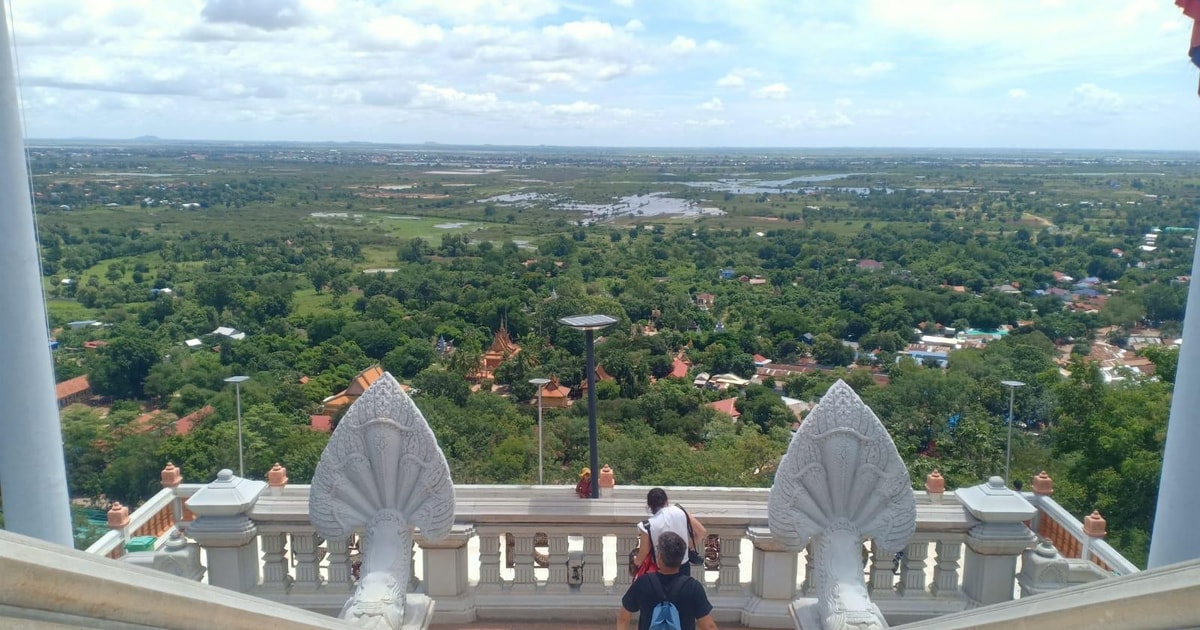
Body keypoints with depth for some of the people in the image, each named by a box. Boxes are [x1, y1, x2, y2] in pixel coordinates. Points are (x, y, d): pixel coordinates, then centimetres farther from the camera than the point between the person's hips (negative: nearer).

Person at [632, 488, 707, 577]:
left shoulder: (648, 526, -19)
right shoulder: (680, 511, -9)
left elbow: (639, 560, -10)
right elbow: (703, 532, -3)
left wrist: (635, 560, 13)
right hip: (684, 567, 4)